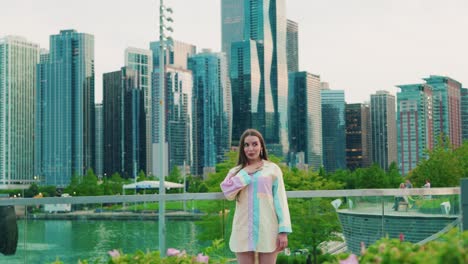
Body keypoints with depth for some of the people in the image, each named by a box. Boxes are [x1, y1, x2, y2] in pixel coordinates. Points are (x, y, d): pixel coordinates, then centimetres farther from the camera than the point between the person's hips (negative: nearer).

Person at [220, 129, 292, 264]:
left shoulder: (273, 169, 4)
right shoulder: (236, 171, 11)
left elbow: (280, 200, -1)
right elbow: (228, 194, -8)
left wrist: (283, 230, -8)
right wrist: (245, 173, -7)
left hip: (267, 230, -2)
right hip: (243, 231, 2)